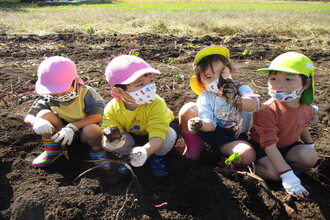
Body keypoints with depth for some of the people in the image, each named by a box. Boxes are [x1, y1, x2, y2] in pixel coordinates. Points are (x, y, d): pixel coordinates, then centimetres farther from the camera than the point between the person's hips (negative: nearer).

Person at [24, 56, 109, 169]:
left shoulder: (86, 92, -21)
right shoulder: (47, 98, -12)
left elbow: (97, 116, -27)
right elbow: (28, 117, -12)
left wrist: (72, 127, -35)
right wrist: (35, 121, -38)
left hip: (83, 132, -3)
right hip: (62, 132, 3)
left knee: (92, 130, -39)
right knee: (44, 114, -22)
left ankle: (97, 151, -3)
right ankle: (52, 149, -1)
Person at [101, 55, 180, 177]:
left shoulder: (157, 104, -37)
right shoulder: (112, 109, -29)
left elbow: (158, 136, -46)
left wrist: (145, 151, -67)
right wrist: (109, 143, -54)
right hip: (132, 136, 2)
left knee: (169, 136, -35)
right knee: (115, 141, -29)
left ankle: (157, 156, -1)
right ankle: (131, 156, 6)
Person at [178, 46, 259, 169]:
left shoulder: (241, 89, -8)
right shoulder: (205, 97, -7)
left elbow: (253, 105, -31)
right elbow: (210, 123, -18)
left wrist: (234, 99, -52)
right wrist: (201, 124, -43)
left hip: (233, 137, -1)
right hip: (211, 131, 1)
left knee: (248, 155, -33)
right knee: (188, 109, -20)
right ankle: (194, 148, -4)